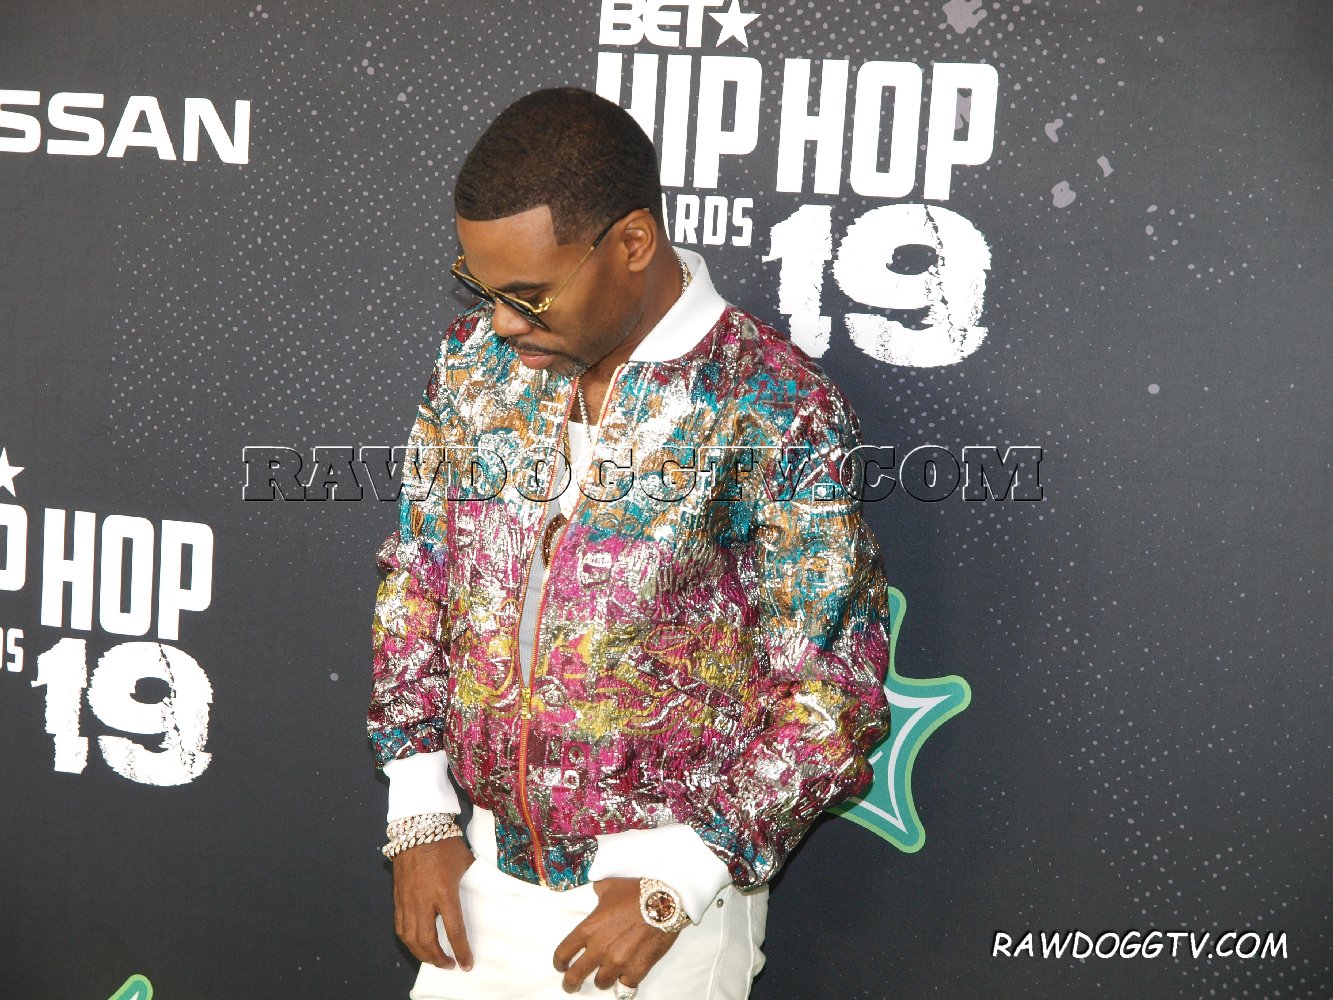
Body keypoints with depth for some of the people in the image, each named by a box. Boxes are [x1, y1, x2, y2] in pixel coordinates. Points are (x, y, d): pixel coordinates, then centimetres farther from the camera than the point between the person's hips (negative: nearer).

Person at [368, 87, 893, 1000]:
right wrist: (420, 811, 1)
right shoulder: (474, 360, -2)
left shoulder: (779, 413, -17)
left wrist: (675, 883, -15)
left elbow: (833, 692, -13)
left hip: (672, 894, -4)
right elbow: (415, 582, 7)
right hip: (483, 874, 4)